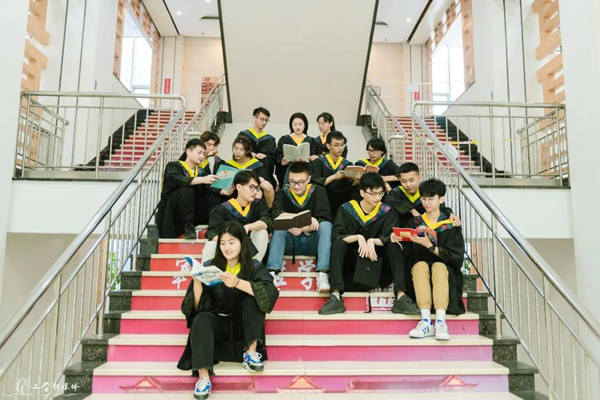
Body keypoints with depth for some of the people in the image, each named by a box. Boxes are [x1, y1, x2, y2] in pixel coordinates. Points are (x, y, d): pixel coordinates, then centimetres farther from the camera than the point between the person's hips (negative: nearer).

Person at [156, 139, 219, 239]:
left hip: (192, 211, 5)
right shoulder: (173, 166, -2)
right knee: (186, 190, -31)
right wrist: (202, 179, -38)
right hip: (171, 212, -5)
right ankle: (188, 227, -29)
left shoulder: (200, 172, 13)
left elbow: (208, 191, 0)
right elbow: (177, 180, -25)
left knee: (215, 199, -15)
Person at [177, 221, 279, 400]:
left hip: (241, 324, 0)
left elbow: (270, 293, -28)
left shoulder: (254, 267, -6)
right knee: (201, 319, -31)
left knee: (254, 299, -26)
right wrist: (197, 281, -26)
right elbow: (198, 308, -8)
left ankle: (251, 353, -17)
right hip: (216, 323, 1)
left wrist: (237, 283, -41)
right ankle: (203, 377, -38)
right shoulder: (210, 267, -3)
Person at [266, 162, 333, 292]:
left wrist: (302, 229, -34)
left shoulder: (319, 192, -4)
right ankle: (272, 272, -36)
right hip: (290, 243, 1)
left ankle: (322, 274, -37)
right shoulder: (283, 193, -2)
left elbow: (325, 219, -17)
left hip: (312, 242, -1)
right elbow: (275, 214, -21)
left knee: (326, 225, -28)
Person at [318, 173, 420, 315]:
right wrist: (358, 237, -30)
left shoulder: (387, 212, -2)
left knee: (394, 246, -23)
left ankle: (401, 297, -31)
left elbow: (391, 238, -13)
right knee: (338, 244, -28)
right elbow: (336, 236, -15)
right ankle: (336, 296, -35)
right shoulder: (347, 209, -5)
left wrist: (373, 241, -30)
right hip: (351, 259, -1)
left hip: (377, 259, 1)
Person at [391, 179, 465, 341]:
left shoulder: (451, 225, 8)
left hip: (445, 273, -1)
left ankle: (441, 321, -45)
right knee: (421, 265, -31)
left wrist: (429, 245, -19)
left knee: (439, 266, -33)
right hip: (418, 273, 1)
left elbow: (456, 257, -6)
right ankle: (426, 321, -42)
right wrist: (399, 241, -19)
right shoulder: (414, 223, 12)